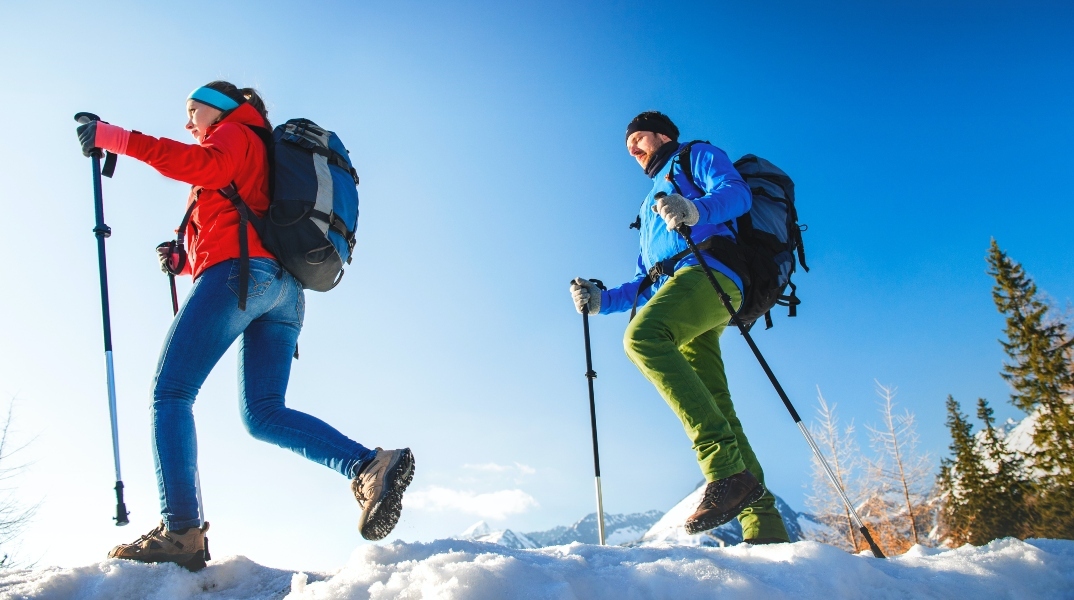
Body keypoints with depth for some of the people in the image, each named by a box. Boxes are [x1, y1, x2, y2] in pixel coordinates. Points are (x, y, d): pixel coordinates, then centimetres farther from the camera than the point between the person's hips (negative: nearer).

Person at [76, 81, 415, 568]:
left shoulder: (236, 134, 13)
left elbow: (202, 164, -12)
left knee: (170, 393, -8)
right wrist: (185, 262, 23)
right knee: (263, 414, 2)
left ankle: (180, 530, -20)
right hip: (284, 287, 8)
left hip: (240, 272, -8)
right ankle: (368, 466, -16)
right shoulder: (263, 162, 37)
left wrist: (116, 138, -8)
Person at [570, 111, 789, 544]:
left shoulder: (697, 156, 20)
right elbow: (647, 283, 34)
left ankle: (729, 471, -41)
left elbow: (737, 193, -3)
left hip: (708, 270, -8)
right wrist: (600, 300, 20)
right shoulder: (653, 205, 40)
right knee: (713, 405, -5)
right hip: (677, 284, 8)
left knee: (642, 336, -34)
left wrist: (694, 209, -23)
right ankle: (764, 526, -10)